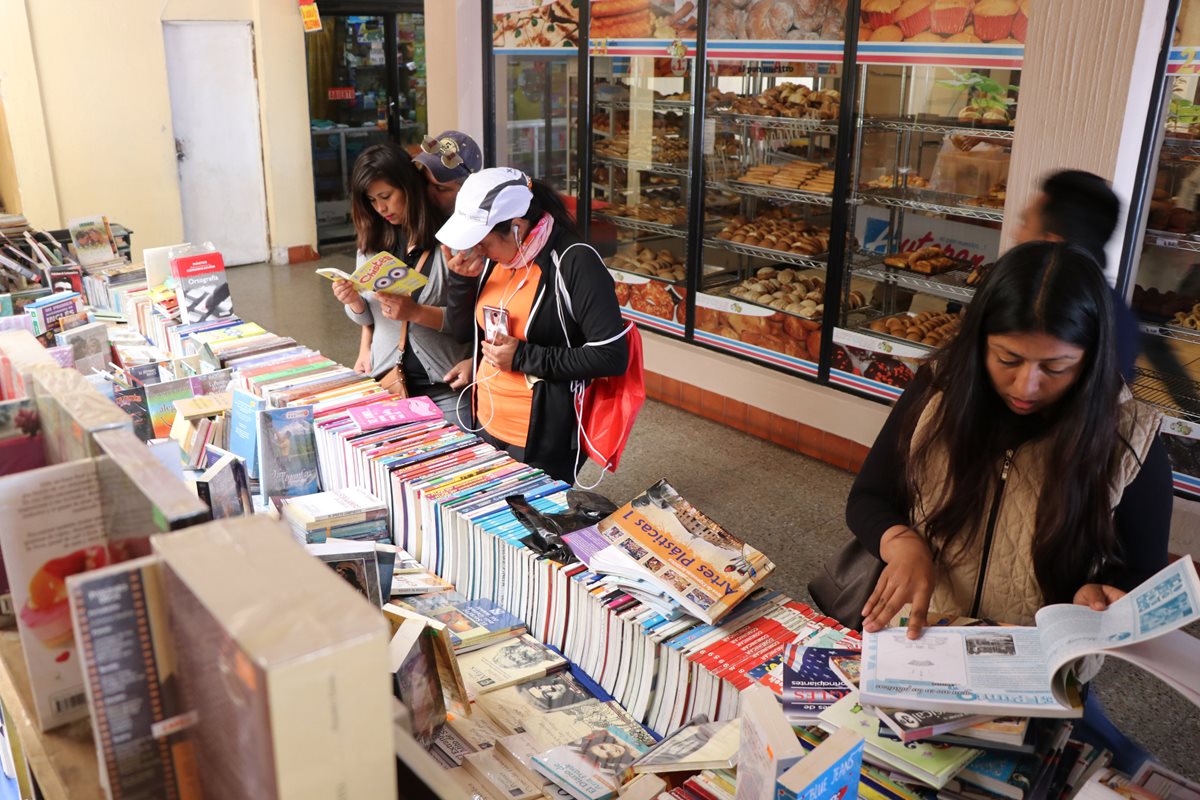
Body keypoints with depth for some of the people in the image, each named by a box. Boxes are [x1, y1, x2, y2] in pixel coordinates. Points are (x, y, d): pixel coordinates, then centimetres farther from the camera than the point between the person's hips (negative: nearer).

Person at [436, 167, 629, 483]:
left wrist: (524, 358, -20)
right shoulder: (492, 257, 2)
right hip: (487, 428, 7)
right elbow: (463, 330, 13)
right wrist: (462, 280, -6)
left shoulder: (573, 262, -19)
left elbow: (612, 356, -22)